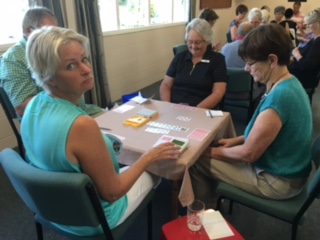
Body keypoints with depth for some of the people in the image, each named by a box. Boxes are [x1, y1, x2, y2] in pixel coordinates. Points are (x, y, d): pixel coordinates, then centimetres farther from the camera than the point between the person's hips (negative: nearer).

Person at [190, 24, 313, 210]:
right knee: (214, 149, 15)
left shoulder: (279, 97, -32)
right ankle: (210, 205, 31)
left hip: (278, 181, -9)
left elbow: (249, 154, -24)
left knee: (198, 160, -4)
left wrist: (215, 152, -9)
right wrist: (237, 140, 7)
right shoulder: (291, 83, -1)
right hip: (287, 169, 9)